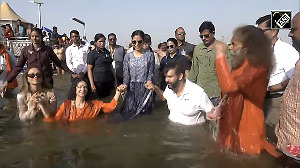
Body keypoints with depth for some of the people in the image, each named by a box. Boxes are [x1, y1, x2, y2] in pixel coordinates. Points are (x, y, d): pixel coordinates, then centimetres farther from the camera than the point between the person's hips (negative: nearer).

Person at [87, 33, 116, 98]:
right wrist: (92, 84, -13)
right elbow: (89, 69, -5)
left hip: (109, 81, 5)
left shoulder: (107, 52, 13)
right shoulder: (92, 54, -2)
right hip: (98, 82, -5)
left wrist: (115, 79, 15)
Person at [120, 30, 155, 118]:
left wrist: (149, 82, -19)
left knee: (144, 113, 0)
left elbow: (151, 73, 1)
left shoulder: (149, 55, 3)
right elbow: (126, 74, 4)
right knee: (129, 114, 1)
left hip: (145, 88, -1)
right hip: (132, 89, 1)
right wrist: (124, 85, -15)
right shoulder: (128, 56, 7)